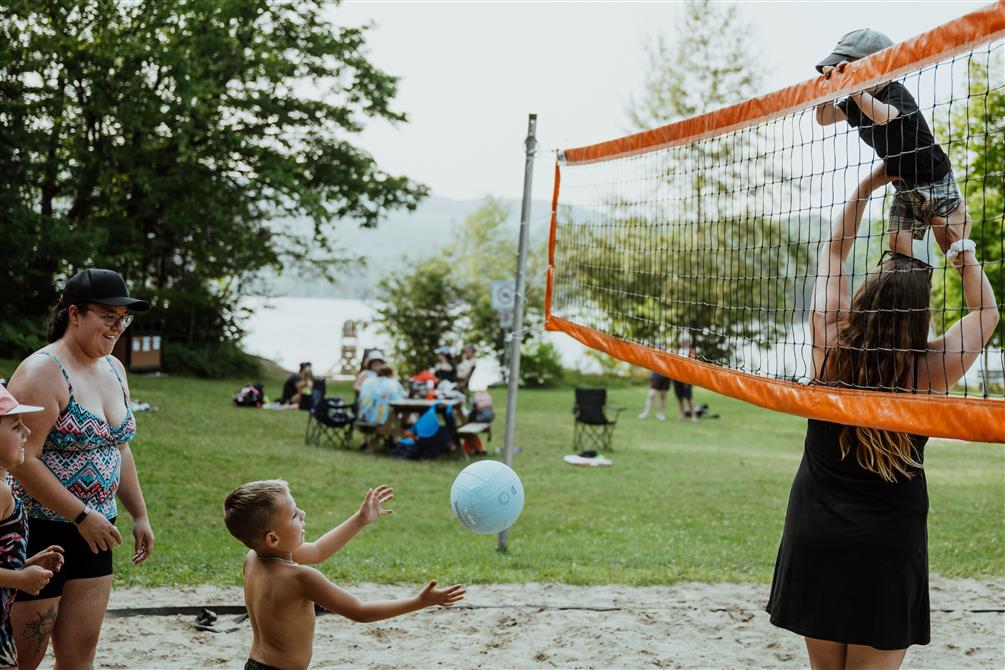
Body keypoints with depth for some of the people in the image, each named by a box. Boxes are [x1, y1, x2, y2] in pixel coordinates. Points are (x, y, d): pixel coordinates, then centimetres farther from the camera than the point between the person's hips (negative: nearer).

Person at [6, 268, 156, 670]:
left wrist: (139, 515, 17)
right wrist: (82, 516, -21)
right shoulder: (42, 372, -15)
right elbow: (23, 460, -22)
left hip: (91, 533, 8)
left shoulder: (113, 369, 10)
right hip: (39, 531, -8)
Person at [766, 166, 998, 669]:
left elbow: (832, 256, 8)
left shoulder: (829, 349, -8)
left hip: (815, 536, 2)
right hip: (889, 547, -2)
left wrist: (866, 187, 13)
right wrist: (958, 246, 14)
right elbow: (985, 311, 8)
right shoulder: (928, 370, -11)